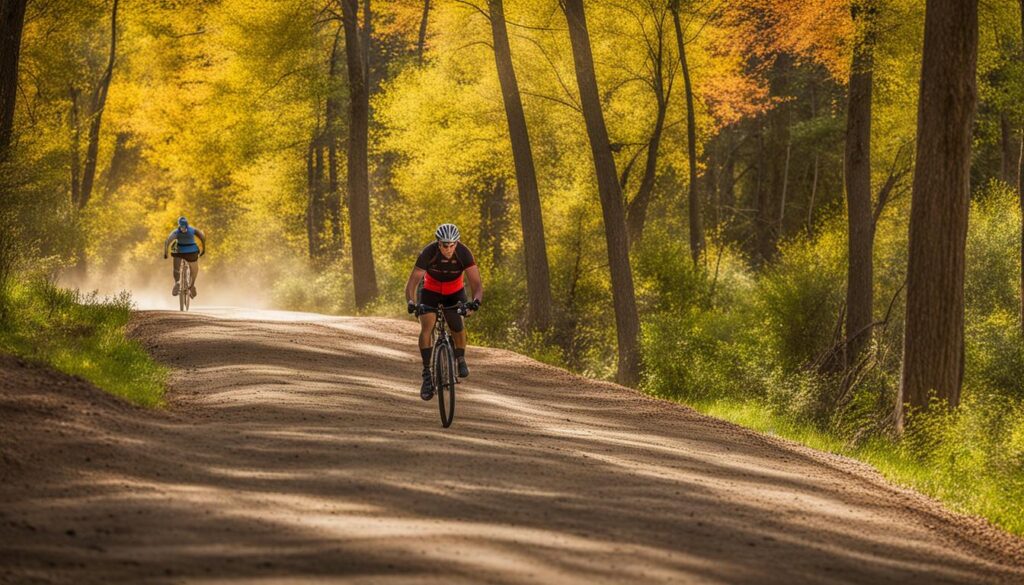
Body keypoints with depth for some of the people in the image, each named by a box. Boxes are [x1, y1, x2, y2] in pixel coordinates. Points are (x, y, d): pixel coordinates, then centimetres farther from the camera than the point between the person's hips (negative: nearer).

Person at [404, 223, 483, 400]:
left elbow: (477, 284, -32)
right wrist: (411, 302, -51)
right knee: (426, 328, -21)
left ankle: (461, 358, 13)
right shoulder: (428, 253, -30)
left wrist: (475, 301, -53)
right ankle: (427, 375, -15)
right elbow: (411, 284, -31)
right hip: (431, 291, -1)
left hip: (454, 292, 1)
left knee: (458, 326, -18)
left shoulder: (464, 253, -28)